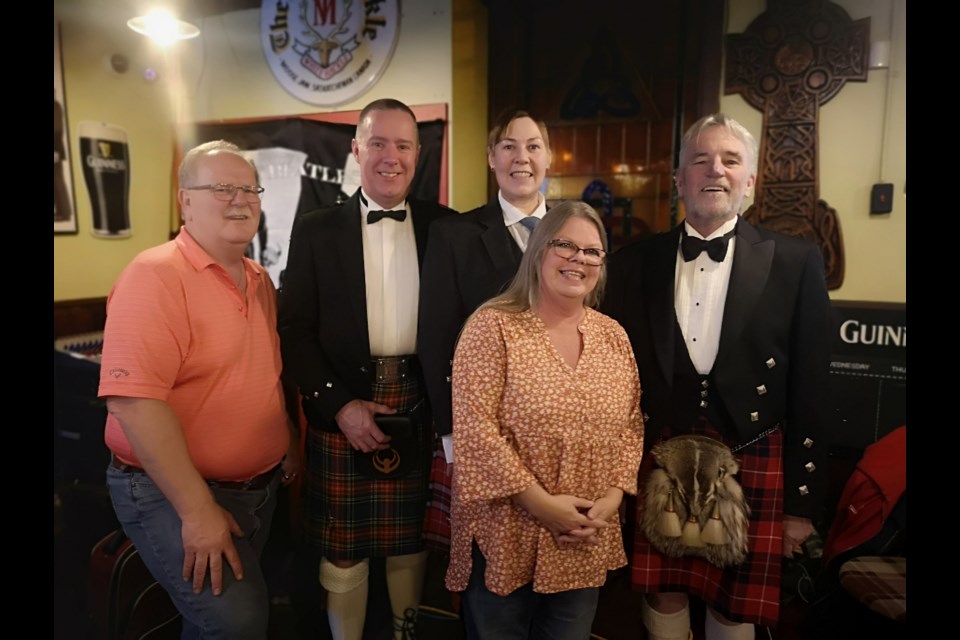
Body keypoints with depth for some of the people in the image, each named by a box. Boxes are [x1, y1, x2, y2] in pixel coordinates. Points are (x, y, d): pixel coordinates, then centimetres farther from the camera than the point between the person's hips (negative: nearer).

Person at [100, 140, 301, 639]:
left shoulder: (261, 281, 7)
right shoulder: (155, 276, -18)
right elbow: (134, 401, -26)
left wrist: (289, 440, 10)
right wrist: (197, 510, -24)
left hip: (261, 486, 7)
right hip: (173, 494, -7)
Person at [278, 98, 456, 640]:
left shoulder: (445, 227, 4)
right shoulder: (315, 230, 2)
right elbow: (296, 329, -1)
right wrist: (339, 403, -10)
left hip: (419, 409, 1)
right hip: (342, 408, 0)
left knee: (410, 540, 15)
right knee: (343, 548, 10)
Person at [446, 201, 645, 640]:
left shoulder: (614, 336, 6)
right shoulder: (493, 326, -10)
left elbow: (631, 425, 8)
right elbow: (474, 428, -16)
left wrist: (613, 497, -6)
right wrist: (541, 503, -17)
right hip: (506, 537, -4)